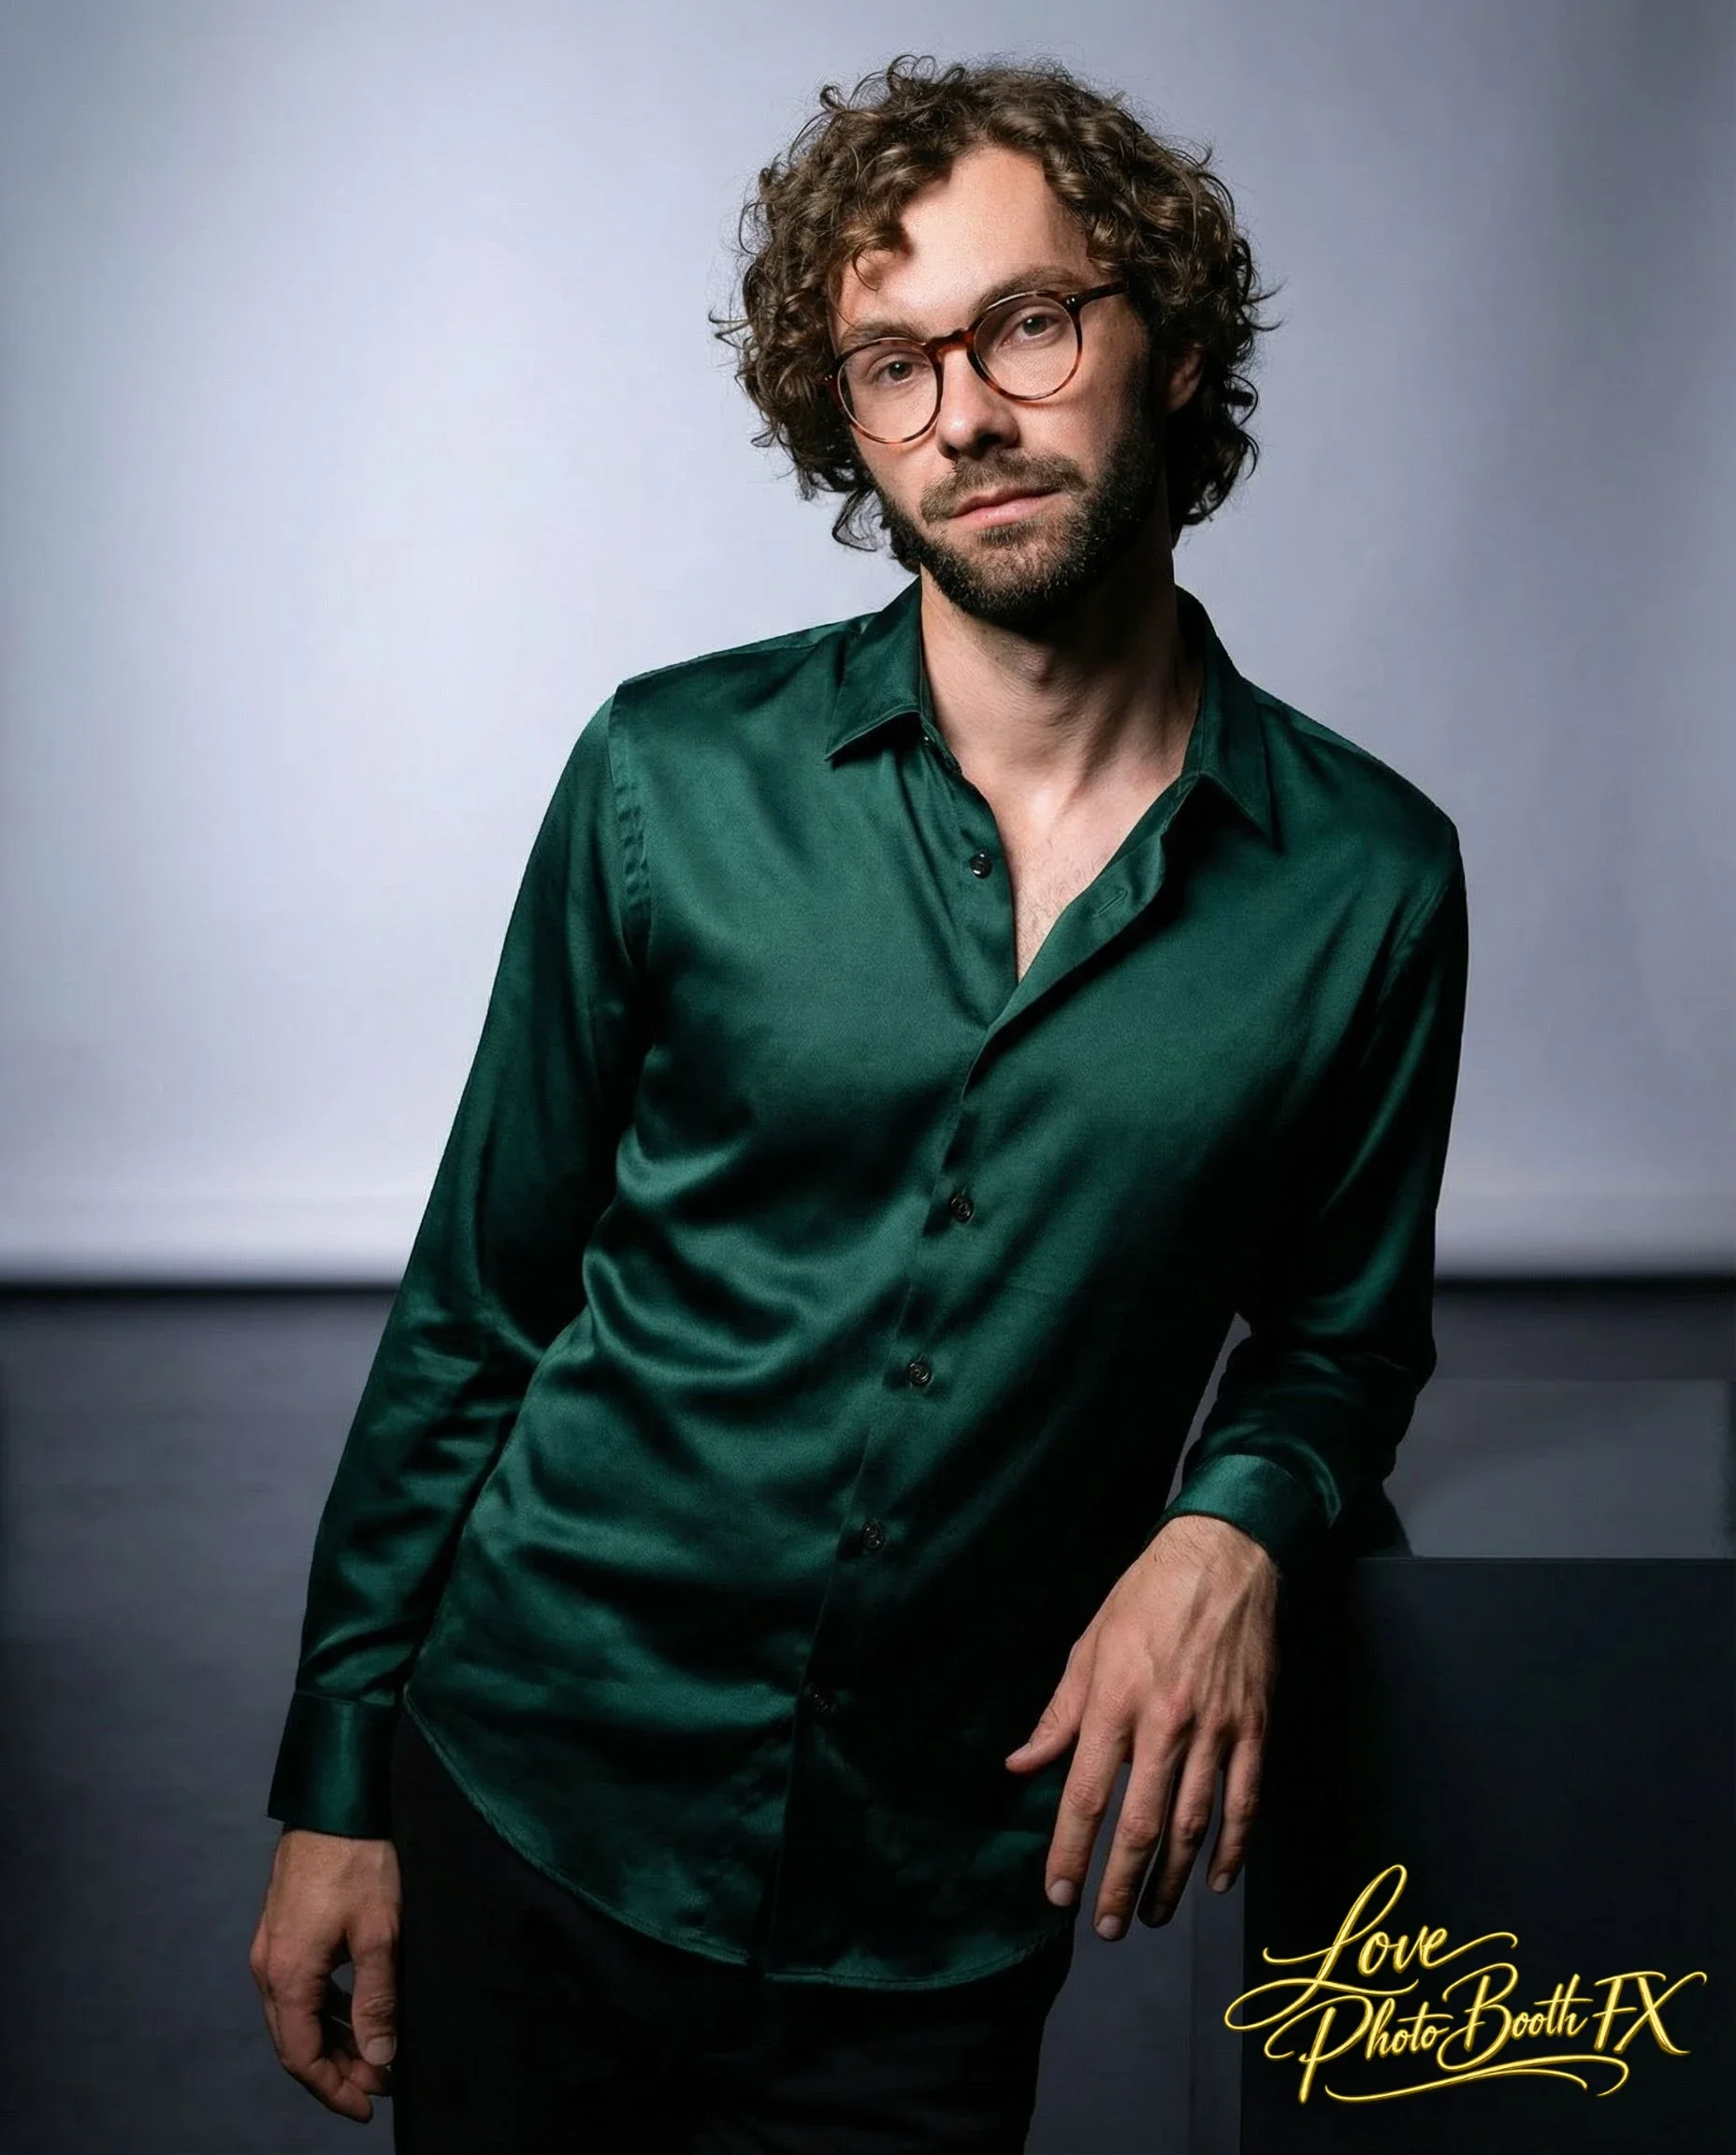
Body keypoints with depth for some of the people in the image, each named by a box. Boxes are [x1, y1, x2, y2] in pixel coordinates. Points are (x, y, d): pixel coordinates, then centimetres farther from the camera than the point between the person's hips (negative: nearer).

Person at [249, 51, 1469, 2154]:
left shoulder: (1366, 878, -7)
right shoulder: (674, 777, -7)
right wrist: (335, 1785, 1)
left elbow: (1342, 1331, 8)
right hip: (533, 1814, 0)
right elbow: (476, 1300, -1)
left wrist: (1232, 1525, -13)